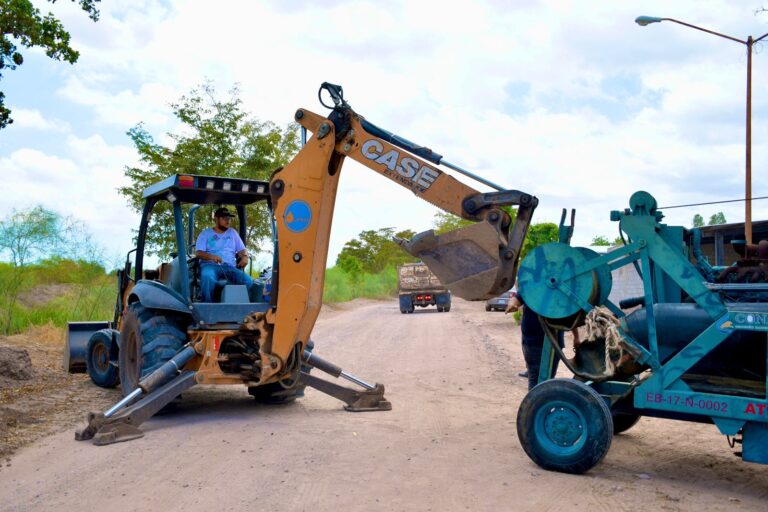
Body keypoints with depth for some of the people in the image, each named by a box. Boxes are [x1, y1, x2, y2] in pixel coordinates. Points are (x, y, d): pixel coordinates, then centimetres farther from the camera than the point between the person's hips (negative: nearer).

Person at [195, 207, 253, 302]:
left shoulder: (232, 233, 24)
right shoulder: (205, 233, 13)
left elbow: (241, 250, 19)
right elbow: (198, 253, 2)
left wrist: (245, 257, -8)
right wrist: (211, 256, -21)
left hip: (230, 267, 3)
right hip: (210, 265, -3)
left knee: (248, 281, -27)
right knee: (207, 277, -41)